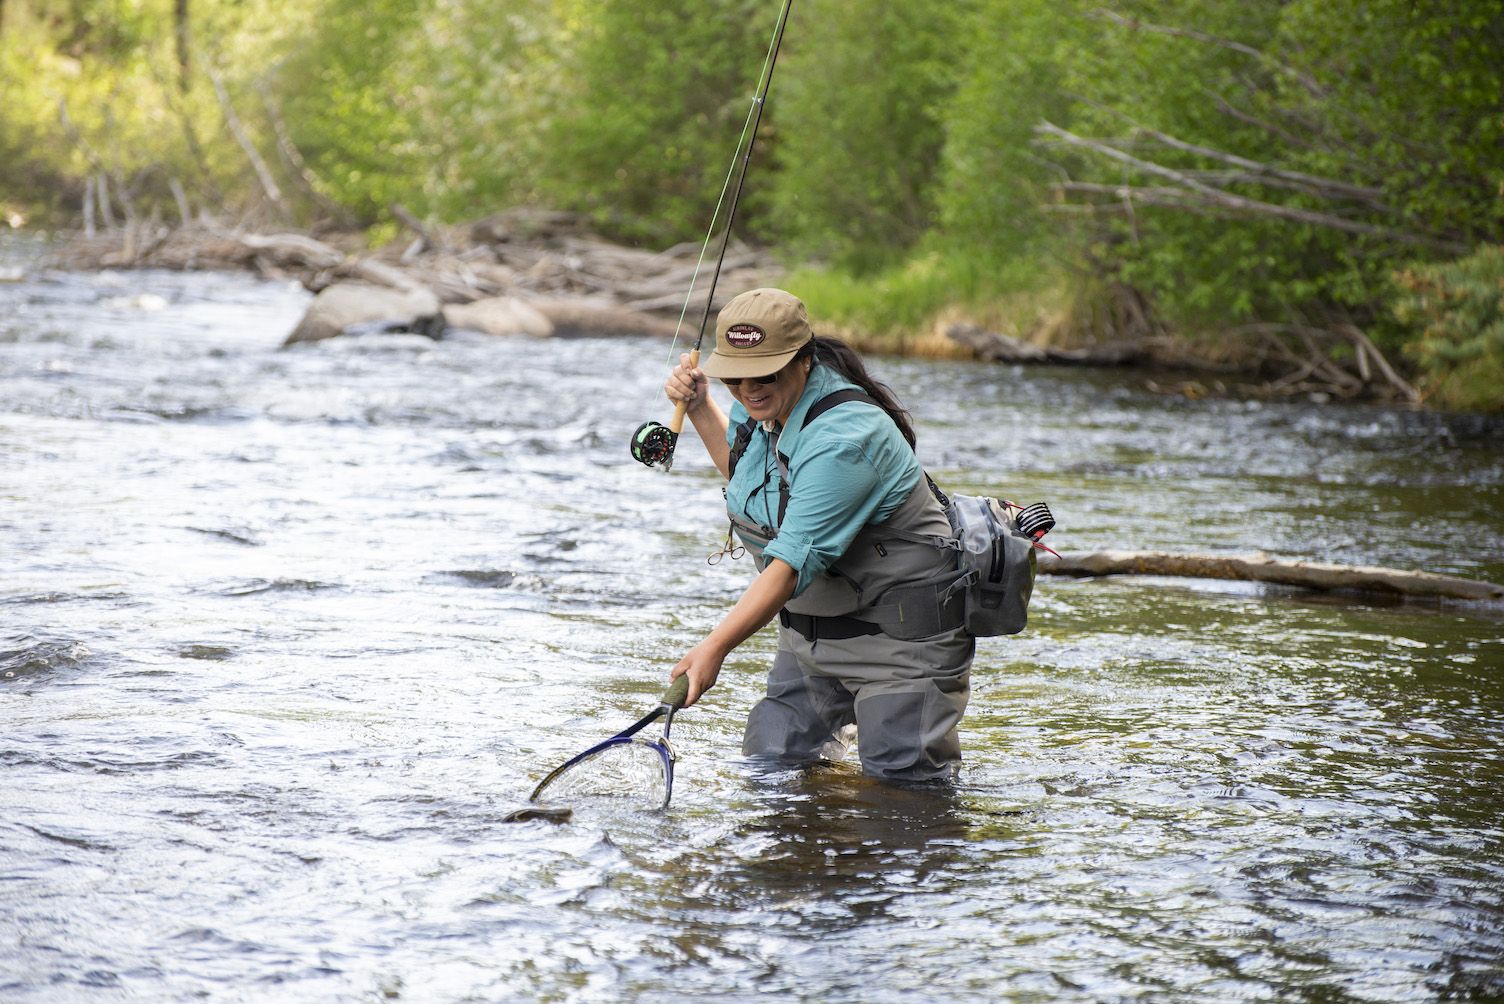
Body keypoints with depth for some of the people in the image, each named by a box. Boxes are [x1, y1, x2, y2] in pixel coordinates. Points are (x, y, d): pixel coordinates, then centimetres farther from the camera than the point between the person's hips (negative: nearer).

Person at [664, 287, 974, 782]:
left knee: (902, 778, -7)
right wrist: (699, 406, 9)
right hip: (812, 624, 8)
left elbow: (793, 561, -35)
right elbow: (744, 473, 24)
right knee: (772, 760, 6)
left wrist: (715, 647, -40)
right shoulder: (763, 405, -1)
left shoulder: (842, 438, -29)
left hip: (900, 627, -8)